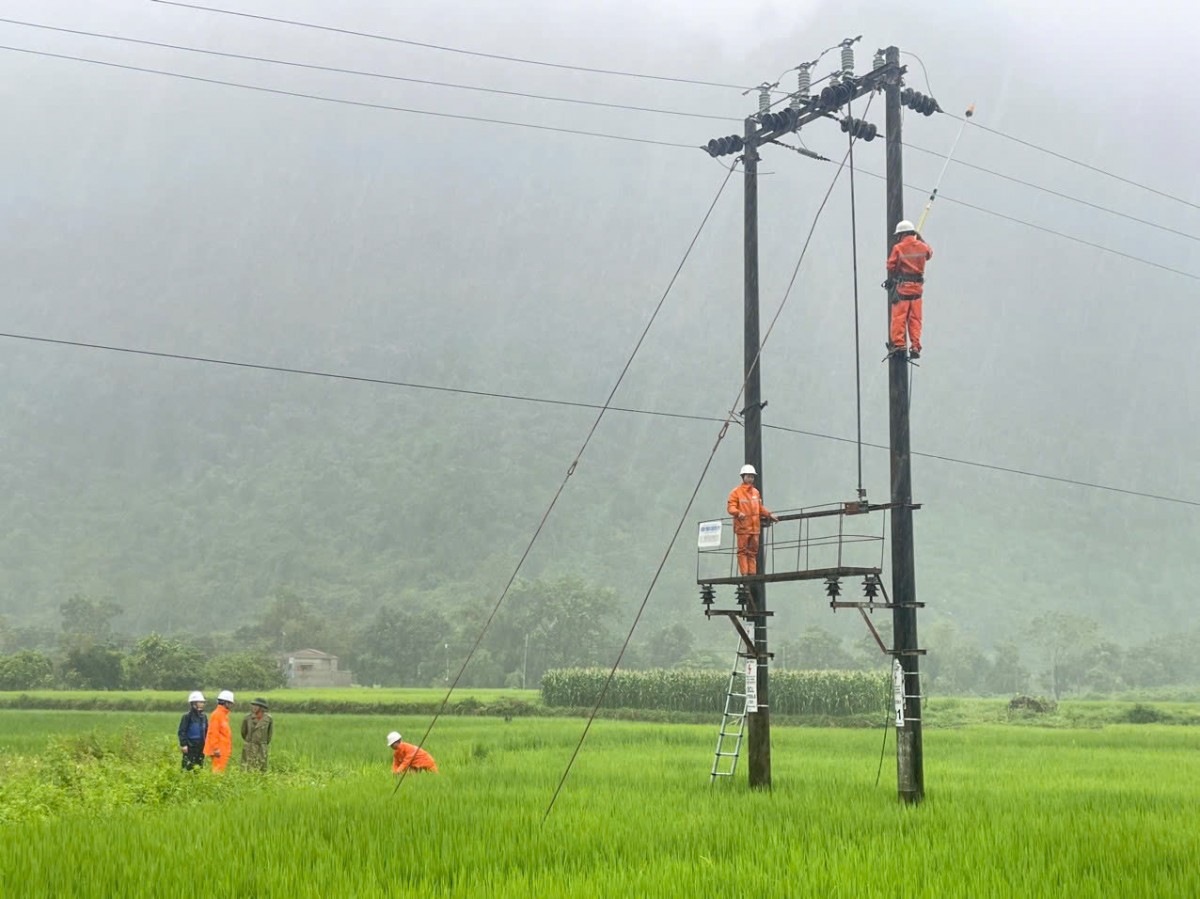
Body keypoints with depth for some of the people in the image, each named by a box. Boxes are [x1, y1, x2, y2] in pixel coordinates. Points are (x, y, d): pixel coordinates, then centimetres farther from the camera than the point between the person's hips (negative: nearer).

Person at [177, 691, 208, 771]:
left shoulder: (203, 716, 11)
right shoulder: (187, 716, -9)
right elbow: (182, 731, -12)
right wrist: (183, 745, -17)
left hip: (201, 747, 7)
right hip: (190, 747, -7)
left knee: (199, 767, 9)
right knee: (188, 767, -6)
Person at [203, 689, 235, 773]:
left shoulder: (223, 715, 16)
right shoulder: (217, 714, -13)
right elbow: (213, 733, -18)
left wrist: (229, 748, 21)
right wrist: (216, 748, -21)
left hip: (224, 750, 10)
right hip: (219, 750, -10)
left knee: (221, 770, 10)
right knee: (219, 770, -9)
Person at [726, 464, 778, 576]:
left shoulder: (756, 492, 18)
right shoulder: (736, 492, -1)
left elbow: (760, 508, 26)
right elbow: (730, 507, -9)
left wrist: (769, 515, 14)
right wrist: (738, 513, -27)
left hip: (755, 527, 6)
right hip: (743, 527, -6)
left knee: (753, 551, 7)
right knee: (743, 551, -5)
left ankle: (752, 573, 9)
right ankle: (744, 574, -6)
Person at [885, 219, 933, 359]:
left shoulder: (898, 248, -9)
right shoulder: (922, 246, 3)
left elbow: (891, 266, -2)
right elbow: (929, 253, 25)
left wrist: (890, 280, 16)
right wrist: (921, 240, 33)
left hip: (903, 286, -4)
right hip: (918, 286, 4)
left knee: (899, 316, 0)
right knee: (915, 318, 7)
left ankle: (898, 344, -7)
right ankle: (915, 347, 5)